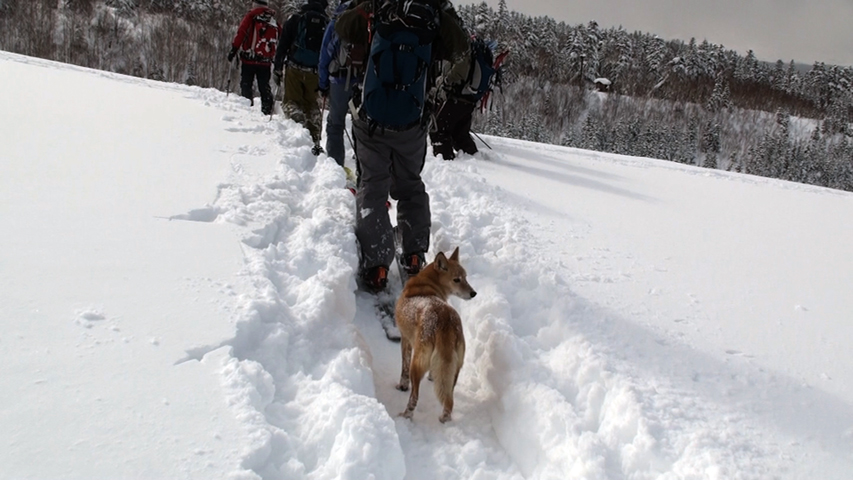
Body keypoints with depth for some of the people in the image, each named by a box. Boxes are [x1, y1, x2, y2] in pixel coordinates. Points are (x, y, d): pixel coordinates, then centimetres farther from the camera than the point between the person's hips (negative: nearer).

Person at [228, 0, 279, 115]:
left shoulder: (251, 16, -3)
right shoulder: (273, 19, 10)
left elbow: (241, 33, -8)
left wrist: (234, 49, -3)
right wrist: (275, 57, 22)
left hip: (249, 58, -3)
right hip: (265, 60, 4)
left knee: (246, 84, 3)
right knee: (265, 87, 10)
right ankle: (267, 109, 4)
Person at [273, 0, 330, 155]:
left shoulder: (296, 18, 2)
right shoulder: (327, 23, 6)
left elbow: (283, 44, 0)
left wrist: (277, 68, 5)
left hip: (295, 68, -2)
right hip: (314, 72, 2)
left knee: (291, 101, 5)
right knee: (311, 105, 13)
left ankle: (300, 123, -23)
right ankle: (315, 141, 7)